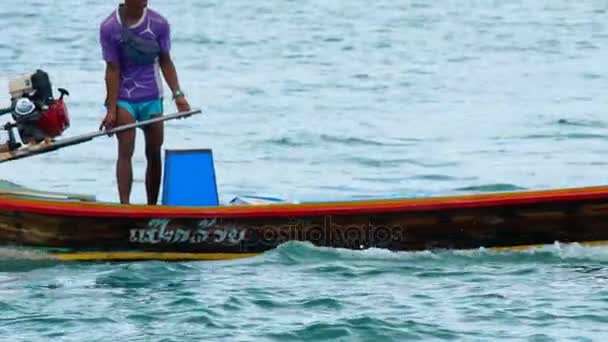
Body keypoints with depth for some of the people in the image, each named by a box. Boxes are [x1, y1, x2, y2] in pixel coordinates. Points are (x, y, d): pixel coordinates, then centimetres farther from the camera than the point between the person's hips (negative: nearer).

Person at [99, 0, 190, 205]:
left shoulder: (159, 24, -2)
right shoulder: (109, 27, -9)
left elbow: (165, 62, 4)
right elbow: (113, 70, -9)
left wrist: (178, 94, -6)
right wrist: (112, 110, -11)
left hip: (151, 98, 3)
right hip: (123, 98, -3)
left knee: (154, 153, 5)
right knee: (125, 151, -14)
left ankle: (152, 207, 14)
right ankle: (124, 205, -20)